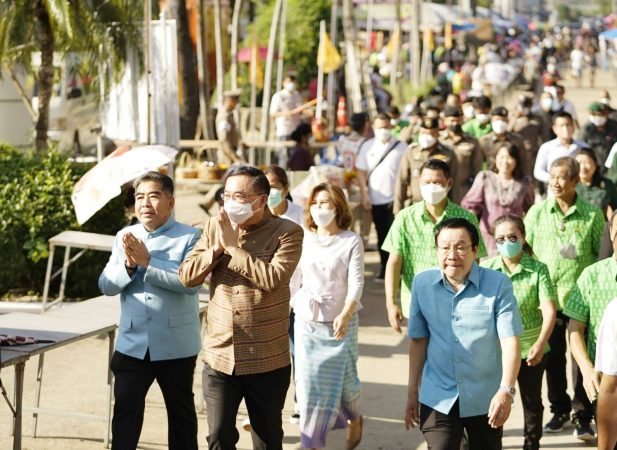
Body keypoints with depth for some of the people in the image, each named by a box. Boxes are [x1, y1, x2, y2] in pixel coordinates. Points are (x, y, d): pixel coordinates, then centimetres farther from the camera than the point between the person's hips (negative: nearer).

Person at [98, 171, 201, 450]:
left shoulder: (188, 237, -7)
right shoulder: (124, 237, 7)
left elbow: (191, 282, -22)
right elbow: (106, 285, 2)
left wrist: (148, 263, -23)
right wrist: (129, 265, -17)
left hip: (176, 346, -3)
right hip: (132, 343, 3)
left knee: (180, 411, 12)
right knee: (125, 410, 3)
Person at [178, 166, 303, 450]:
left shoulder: (287, 233, -8)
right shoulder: (214, 227, 6)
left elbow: (272, 279, -22)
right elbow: (187, 276, 1)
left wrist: (232, 246, -16)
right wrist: (218, 247, -12)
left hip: (267, 362, -3)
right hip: (219, 358, 3)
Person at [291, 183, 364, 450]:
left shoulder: (351, 241, -7)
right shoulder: (304, 240, 4)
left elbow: (356, 283, -14)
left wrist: (345, 314, -29)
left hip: (341, 323, -3)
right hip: (307, 321, 3)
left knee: (344, 378, 4)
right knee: (308, 380, 0)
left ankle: (354, 418, 36)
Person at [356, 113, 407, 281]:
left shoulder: (400, 147, -2)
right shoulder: (367, 147, 4)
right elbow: (361, 172, 5)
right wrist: (364, 195, -2)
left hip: (395, 198, -2)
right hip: (376, 199, 2)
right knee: (382, 234, 10)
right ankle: (384, 267, 19)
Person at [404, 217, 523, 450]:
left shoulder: (498, 285, -11)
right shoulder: (422, 283, -1)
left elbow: (510, 341, -17)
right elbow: (418, 341, 7)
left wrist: (506, 390, -29)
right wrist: (412, 391, 10)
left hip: (485, 400, -1)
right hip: (437, 398, 1)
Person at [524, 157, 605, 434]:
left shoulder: (592, 214, -3)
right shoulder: (537, 212, 1)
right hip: (548, 297, 2)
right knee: (553, 357, 10)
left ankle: (583, 412, 22)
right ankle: (560, 410, 26)